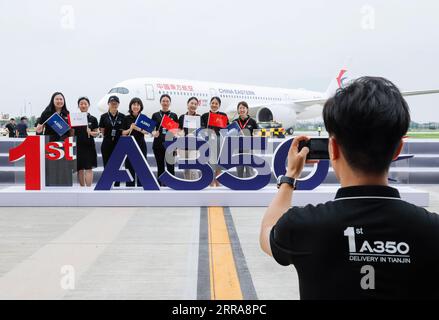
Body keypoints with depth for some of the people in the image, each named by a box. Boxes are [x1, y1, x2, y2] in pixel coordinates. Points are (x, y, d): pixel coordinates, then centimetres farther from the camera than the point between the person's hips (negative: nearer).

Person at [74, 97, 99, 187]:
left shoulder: (93, 119, 4)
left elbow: (97, 133, 4)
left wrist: (91, 133, -16)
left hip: (89, 146, -1)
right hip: (78, 146, 1)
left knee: (88, 168, -7)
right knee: (80, 169, 6)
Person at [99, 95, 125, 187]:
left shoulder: (122, 117, 4)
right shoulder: (104, 117, 4)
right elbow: (102, 131, 7)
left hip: (118, 144, 0)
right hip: (107, 144, 0)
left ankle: (117, 186, 11)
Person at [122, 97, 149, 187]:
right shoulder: (127, 118, 4)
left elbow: (147, 131, -3)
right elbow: (123, 133, 3)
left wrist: (139, 129, -21)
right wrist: (130, 129, -15)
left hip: (141, 145, 0)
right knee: (130, 168, 0)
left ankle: (141, 186, 8)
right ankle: (130, 187, 7)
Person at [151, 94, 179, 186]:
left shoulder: (174, 116, 8)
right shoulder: (155, 115, 8)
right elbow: (152, 130, 7)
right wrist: (154, 133, -15)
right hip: (158, 144, 1)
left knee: (170, 167, -4)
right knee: (160, 168, 6)